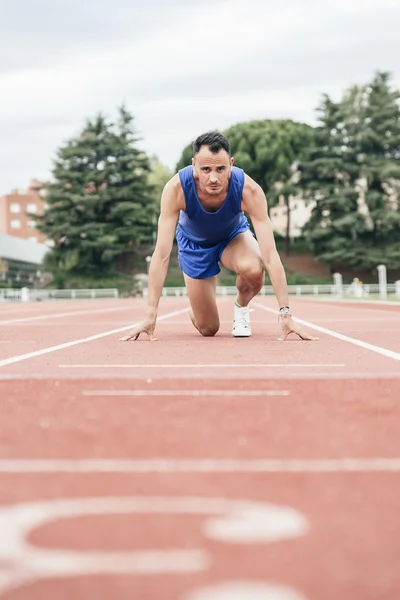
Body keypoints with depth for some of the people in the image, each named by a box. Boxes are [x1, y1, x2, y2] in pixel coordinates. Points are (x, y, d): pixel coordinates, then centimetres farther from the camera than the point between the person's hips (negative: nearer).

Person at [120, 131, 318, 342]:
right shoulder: (176, 188, -36)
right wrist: (150, 316, -40)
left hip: (234, 235, 0)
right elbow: (161, 254, -35)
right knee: (207, 329, 0)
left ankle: (241, 306, 0)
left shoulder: (249, 190, -36)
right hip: (194, 242, 0)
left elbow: (270, 255, -37)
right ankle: (196, 307, 39)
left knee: (253, 269, -36)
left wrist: (285, 314, -42)